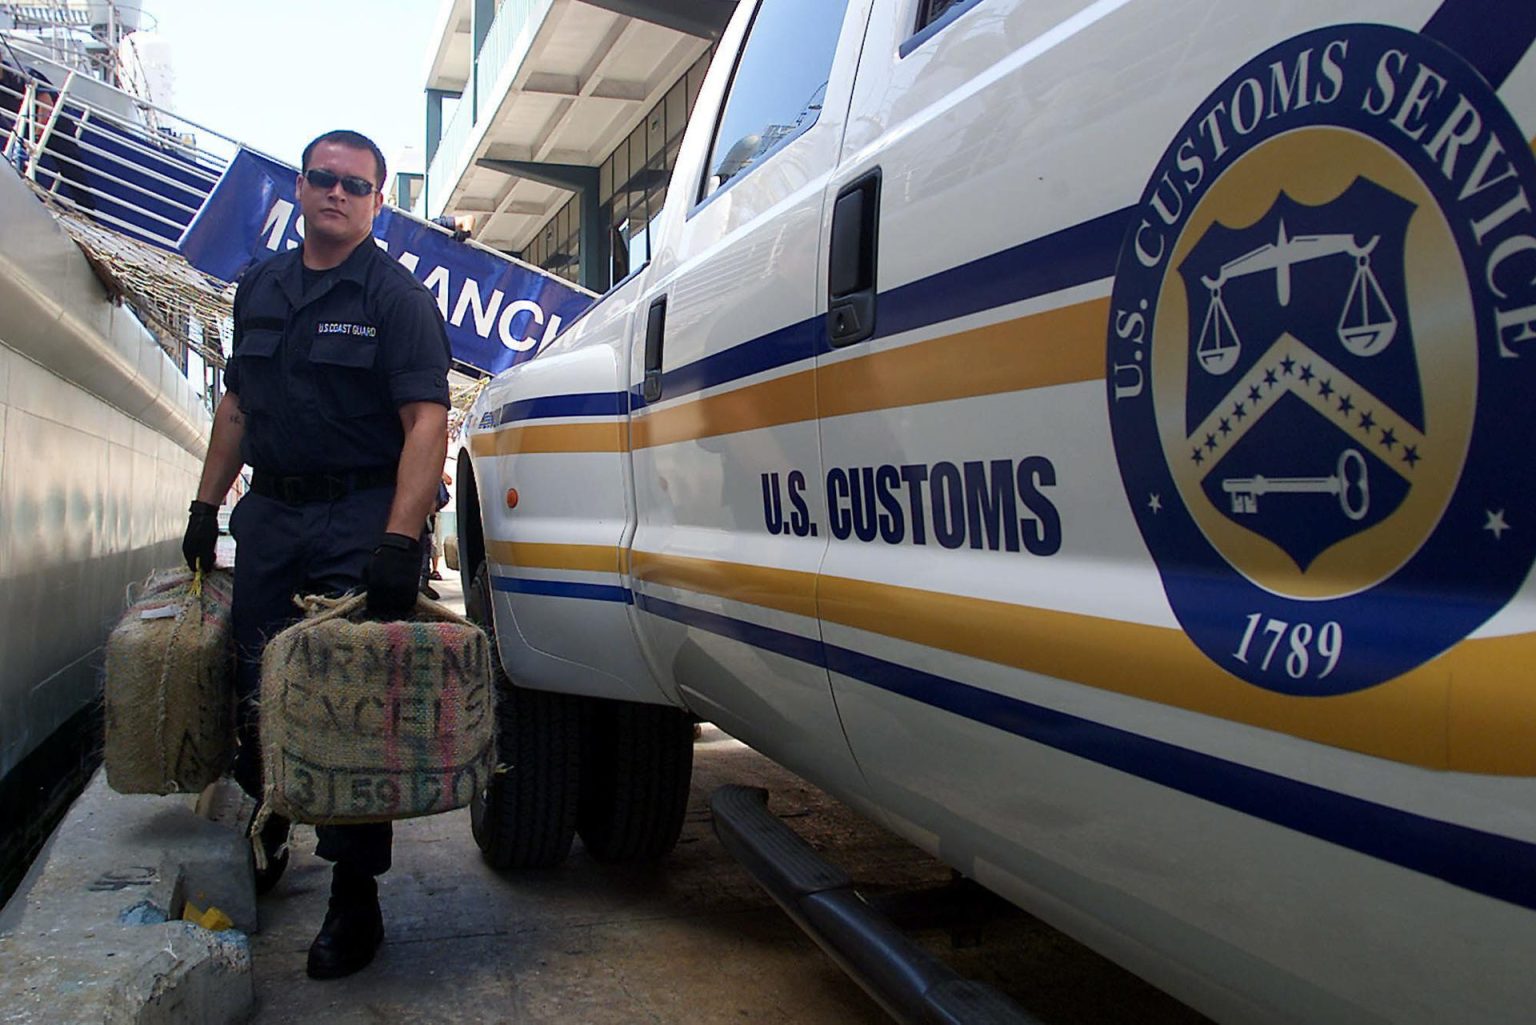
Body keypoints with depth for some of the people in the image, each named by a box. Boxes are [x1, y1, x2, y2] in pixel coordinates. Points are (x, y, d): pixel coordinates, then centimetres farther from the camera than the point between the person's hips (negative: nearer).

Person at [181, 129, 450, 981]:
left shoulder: (397, 296, -4)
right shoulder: (260, 287, 15)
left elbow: (427, 421, -14)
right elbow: (236, 406, 21)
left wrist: (398, 539, -24)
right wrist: (206, 504, 15)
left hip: (360, 519, -6)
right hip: (269, 513, 6)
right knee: (255, 687, 11)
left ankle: (355, 894, 5)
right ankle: (263, 839, 35)